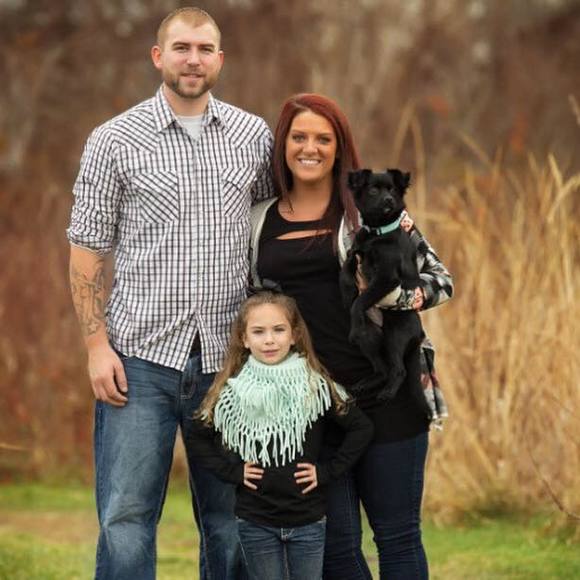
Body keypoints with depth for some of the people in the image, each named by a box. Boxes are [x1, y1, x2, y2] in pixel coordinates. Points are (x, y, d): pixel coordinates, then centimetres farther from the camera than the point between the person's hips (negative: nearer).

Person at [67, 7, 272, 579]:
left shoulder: (253, 136, 7)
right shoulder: (114, 141, 0)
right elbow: (87, 249, 1)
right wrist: (97, 344, -7)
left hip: (228, 358, 2)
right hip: (140, 359, -2)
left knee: (231, 521, 8)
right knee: (126, 520, -5)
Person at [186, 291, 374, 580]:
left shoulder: (315, 386, -6)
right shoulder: (231, 393, -3)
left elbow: (361, 428, 0)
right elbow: (198, 439, 6)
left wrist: (328, 471, -6)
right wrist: (232, 471, -5)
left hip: (307, 520, 0)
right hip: (255, 522, 0)